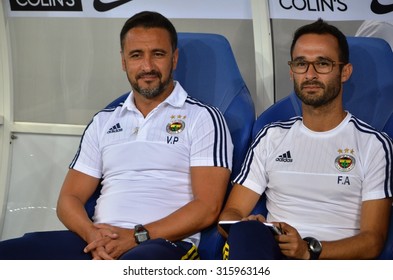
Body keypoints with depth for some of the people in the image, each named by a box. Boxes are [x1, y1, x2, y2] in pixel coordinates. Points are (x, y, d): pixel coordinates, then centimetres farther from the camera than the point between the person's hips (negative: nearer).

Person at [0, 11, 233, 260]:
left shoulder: (203, 118, 8)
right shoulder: (103, 122, 23)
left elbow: (207, 207, -2)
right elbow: (69, 198, 18)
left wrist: (138, 236, -13)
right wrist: (93, 235, -5)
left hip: (166, 243, -4)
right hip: (99, 240, 5)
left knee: (136, 263, -42)